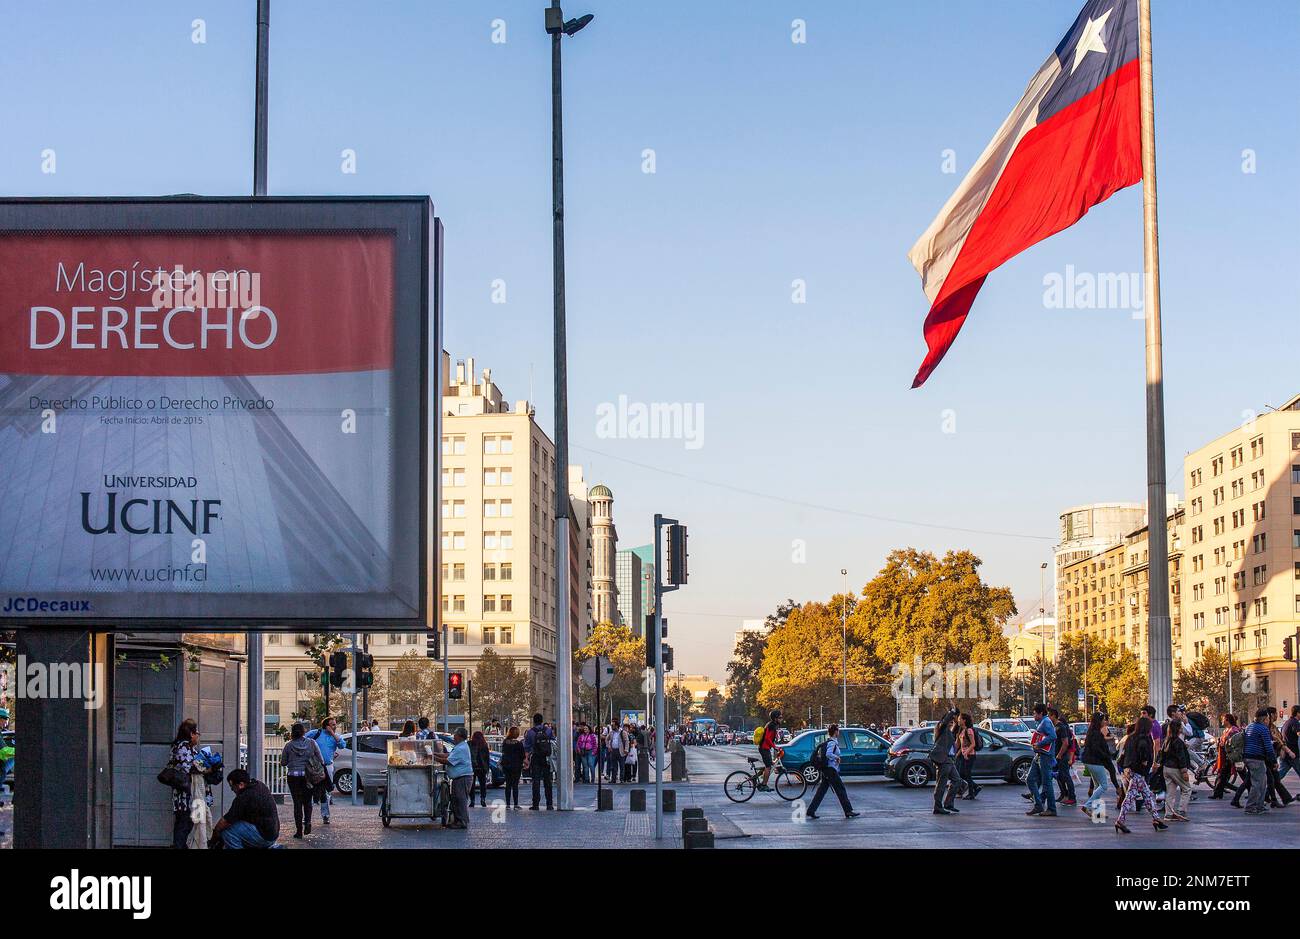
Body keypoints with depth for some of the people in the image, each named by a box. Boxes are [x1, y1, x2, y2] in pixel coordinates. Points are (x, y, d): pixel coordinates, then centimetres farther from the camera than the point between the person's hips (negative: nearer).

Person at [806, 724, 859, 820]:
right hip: (830, 769, -10)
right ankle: (848, 811, 1)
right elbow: (828, 754, -29)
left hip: (825, 770, 10)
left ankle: (810, 812, 6)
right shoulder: (832, 743, -14)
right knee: (840, 789, -2)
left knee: (821, 791, 8)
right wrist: (837, 757, -15)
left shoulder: (830, 742, 15)